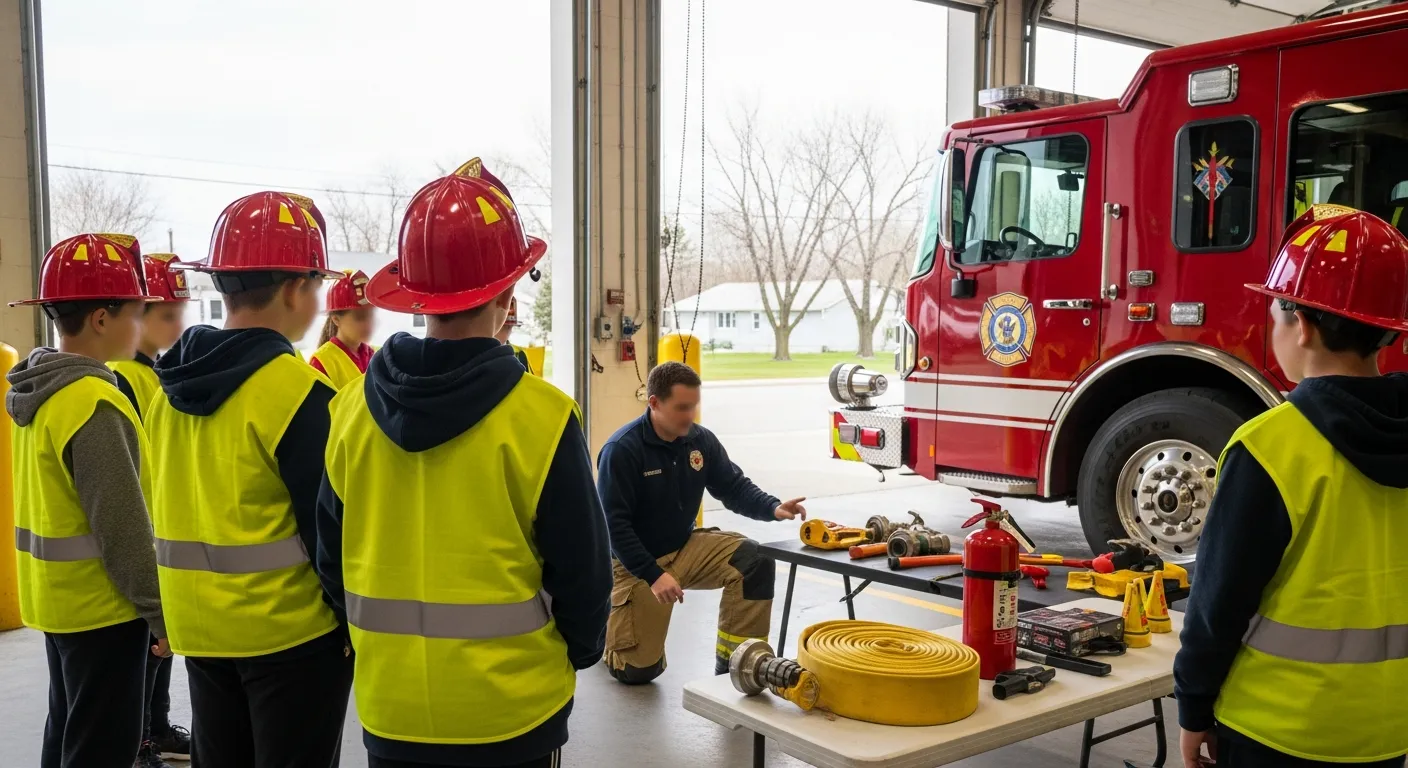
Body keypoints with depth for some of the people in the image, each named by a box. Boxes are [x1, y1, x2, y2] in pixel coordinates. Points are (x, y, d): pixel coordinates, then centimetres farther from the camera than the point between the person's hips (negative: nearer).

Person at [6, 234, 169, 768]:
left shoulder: (35, 392, 6)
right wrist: (159, 611, -15)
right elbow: (123, 530, -23)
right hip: (101, 606, -9)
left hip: (58, 598, 9)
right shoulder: (94, 404, -23)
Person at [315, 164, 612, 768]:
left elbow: (332, 557, 4)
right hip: (510, 707, -3)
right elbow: (582, 566, -11)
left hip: (390, 705, 4)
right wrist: (577, 652, 8)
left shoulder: (352, 411, -6)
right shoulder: (538, 417, -18)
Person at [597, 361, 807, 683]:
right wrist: (653, 575, -28)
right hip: (635, 562, -5)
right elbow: (613, 523, -23)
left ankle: (732, 663, -11)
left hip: (685, 548, 5)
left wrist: (773, 508, -23)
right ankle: (607, 617, 30)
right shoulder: (622, 450, -22)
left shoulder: (701, 440, -6)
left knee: (753, 560, -22)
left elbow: (733, 487, -2)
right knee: (639, 671, -2)